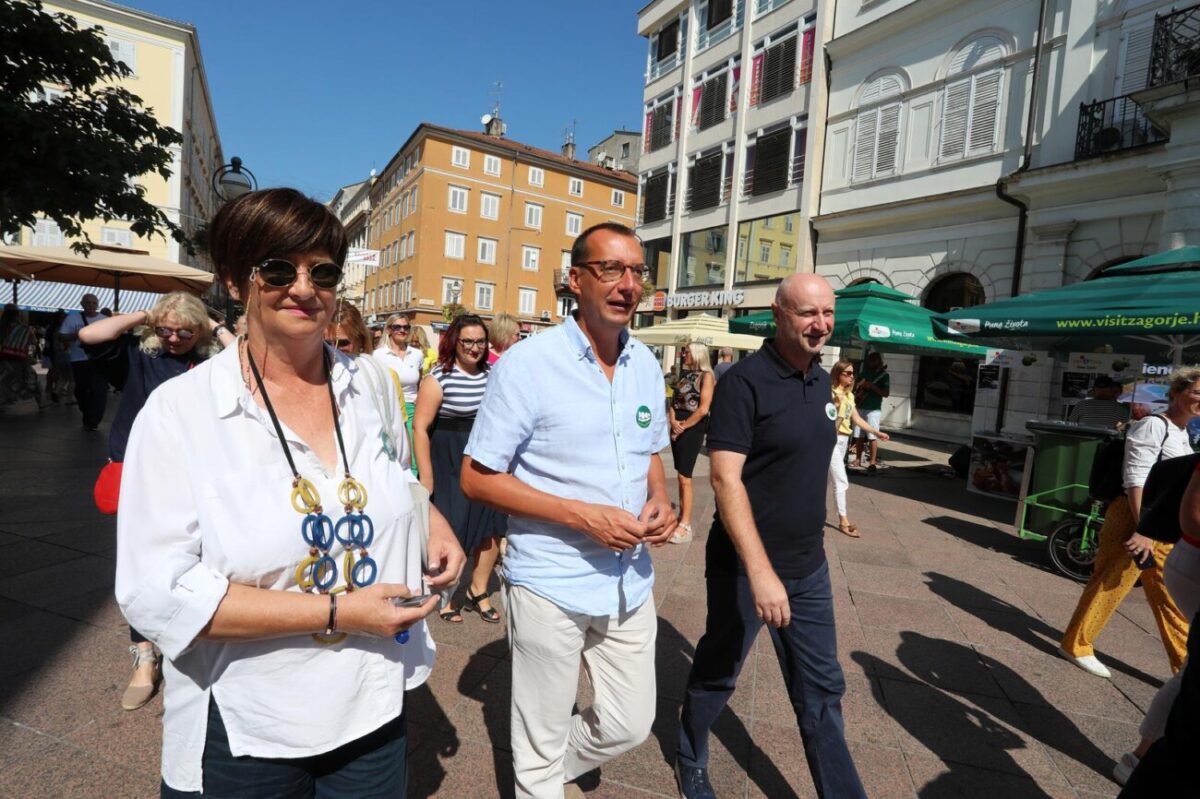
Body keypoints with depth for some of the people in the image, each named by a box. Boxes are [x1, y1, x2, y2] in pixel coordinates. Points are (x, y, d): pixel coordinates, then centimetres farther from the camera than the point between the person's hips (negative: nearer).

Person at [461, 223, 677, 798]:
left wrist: (660, 502, -5)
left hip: (630, 581, 6)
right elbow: (476, 477, -13)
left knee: (630, 725, 20)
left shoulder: (647, 364, 4)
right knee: (541, 747, 14)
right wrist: (583, 515, -21)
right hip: (551, 584, -5)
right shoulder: (527, 363, -15)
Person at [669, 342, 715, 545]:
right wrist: (673, 422, -7)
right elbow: (674, 400, 11)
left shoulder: (706, 376, -8)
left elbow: (703, 409, -15)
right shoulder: (683, 374, 13)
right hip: (678, 427, 7)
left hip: (693, 428, -7)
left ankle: (685, 526, -2)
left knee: (684, 477, -8)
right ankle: (682, 517, 23)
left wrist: (683, 426, -11)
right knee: (681, 475, 13)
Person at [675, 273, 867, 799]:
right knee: (717, 673, 16)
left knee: (822, 691, 15)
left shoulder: (821, 381, 6)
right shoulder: (744, 382, -18)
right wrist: (760, 571, -29)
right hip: (746, 566, -6)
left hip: (809, 567, 6)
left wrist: (808, 546, 18)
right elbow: (725, 479, -24)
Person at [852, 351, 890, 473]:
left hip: (874, 409, -4)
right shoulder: (863, 374, 14)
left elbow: (886, 393, -7)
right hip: (860, 408, 4)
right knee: (859, 436, 5)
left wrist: (872, 386, -16)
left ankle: (873, 463, -3)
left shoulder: (884, 375, 1)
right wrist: (857, 396, -1)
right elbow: (856, 389, 20)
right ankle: (858, 460, 13)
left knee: (872, 437, -6)